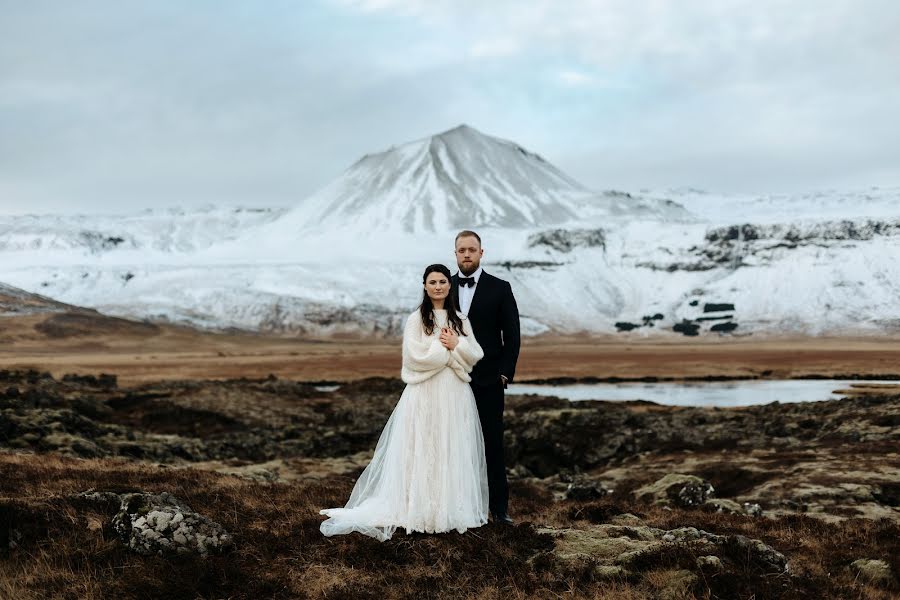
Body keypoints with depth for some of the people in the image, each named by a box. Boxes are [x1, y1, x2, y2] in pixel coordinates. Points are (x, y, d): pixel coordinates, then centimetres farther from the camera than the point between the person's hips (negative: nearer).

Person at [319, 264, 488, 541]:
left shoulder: (461, 320, 11)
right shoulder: (416, 319, -2)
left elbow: (475, 355, 5)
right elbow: (415, 356, -14)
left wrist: (456, 345, -12)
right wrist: (446, 348, -9)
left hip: (455, 396, 4)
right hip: (425, 395, -4)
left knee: (453, 454, 7)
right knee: (421, 453, -1)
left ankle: (451, 509, 14)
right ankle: (419, 510, 3)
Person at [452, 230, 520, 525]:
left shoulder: (500, 288, 0)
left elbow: (512, 335, -1)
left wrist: (505, 373, -8)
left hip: (488, 381, -2)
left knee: (492, 444, 1)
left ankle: (499, 506, 6)